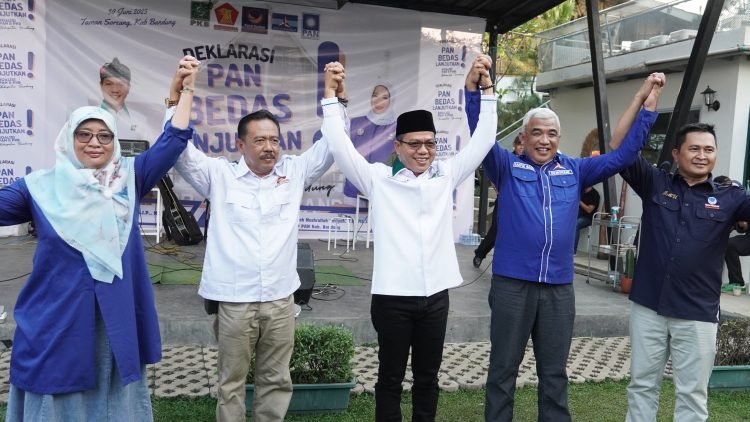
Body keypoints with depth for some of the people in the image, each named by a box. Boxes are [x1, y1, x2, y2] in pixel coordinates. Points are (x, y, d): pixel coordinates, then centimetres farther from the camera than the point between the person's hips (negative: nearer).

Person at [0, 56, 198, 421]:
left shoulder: (129, 177, 3)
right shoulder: (41, 186, 0)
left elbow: (173, 141, -1)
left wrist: (186, 90, -6)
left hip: (117, 318, 1)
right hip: (57, 318, -1)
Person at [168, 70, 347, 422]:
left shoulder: (294, 172, 6)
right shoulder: (220, 175, 1)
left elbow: (331, 145, 6)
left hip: (280, 299, 2)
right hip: (234, 300, -2)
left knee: (276, 381, 14)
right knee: (231, 382, 10)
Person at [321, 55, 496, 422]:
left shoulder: (447, 175, 7)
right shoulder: (378, 179, -2)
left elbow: (482, 141, 6)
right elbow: (340, 147, -8)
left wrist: (486, 88, 0)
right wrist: (330, 95, -11)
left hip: (436, 295, 3)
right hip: (392, 296, -3)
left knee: (428, 376, 16)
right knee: (391, 376, 10)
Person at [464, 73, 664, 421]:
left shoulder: (575, 170, 11)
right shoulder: (507, 166, 3)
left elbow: (623, 155, 11)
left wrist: (647, 106, 6)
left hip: (559, 287, 3)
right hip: (512, 283, -2)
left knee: (554, 372, 15)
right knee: (503, 368, 9)